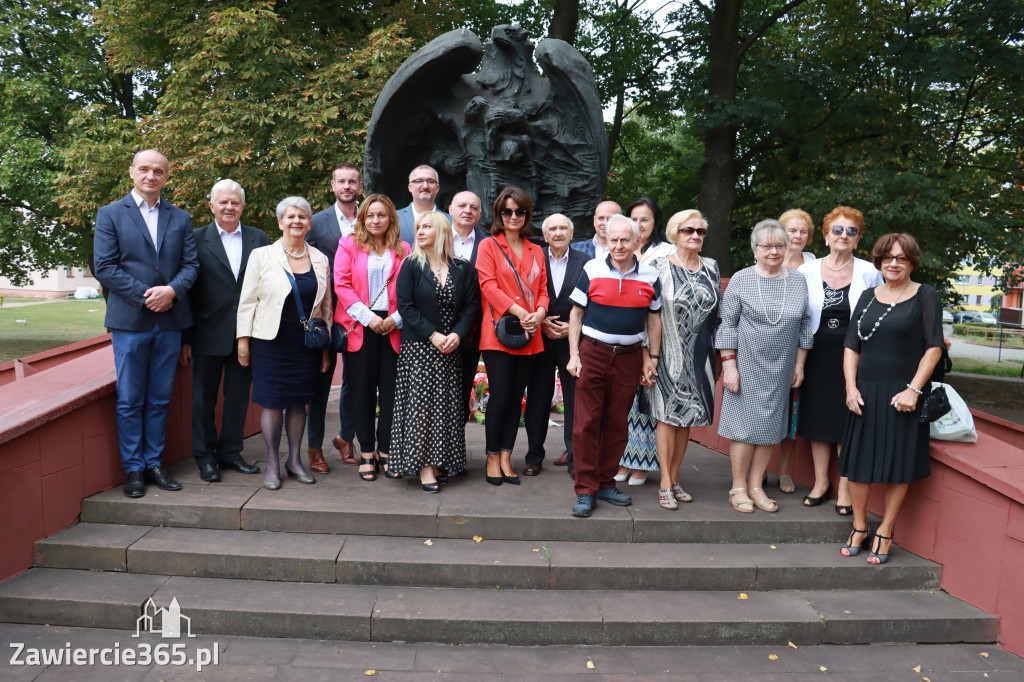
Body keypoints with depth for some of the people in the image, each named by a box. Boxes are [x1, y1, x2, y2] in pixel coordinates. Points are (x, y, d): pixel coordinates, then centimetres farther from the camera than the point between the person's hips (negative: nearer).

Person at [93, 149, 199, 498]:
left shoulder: (180, 218, 12)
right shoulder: (110, 214, 3)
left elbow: (191, 264, 5)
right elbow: (104, 267, -5)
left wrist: (172, 290, -14)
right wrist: (144, 295, -14)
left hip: (169, 320, 3)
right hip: (130, 321, -2)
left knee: (159, 400, 10)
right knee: (130, 400, 3)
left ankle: (154, 464, 19)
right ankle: (133, 469, 13)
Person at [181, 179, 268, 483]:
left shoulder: (259, 239, 6)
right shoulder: (197, 239, 0)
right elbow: (188, 289, -2)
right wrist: (185, 338, -5)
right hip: (208, 334, -2)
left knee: (239, 396, 11)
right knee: (204, 398, 8)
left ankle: (230, 452, 25)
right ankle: (205, 457, 21)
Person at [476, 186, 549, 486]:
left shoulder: (536, 251, 17)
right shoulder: (489, 246, 3)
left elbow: (542, 289, 14)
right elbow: (489, 285, -8)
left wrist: (540, 312, -8)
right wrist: (519, 312, -17)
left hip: (529, 337, 4)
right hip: (499, 333, -4)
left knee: (516, 397, 6)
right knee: (500, 396, -5)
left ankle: (506, 457, 15)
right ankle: (492, 458, 9)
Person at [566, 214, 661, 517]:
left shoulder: (650, 276, 5)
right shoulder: (592, 269, 0)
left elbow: (654, 320, 12)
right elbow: (576, 314, 3)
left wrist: (652, 359, 9)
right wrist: (574, 355, -3)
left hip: (629, 357, 2)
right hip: (593, 353, -2)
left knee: (617, 424, 9)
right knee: (587, 423, -3)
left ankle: (606, 484, 23)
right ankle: (586, 490, 6)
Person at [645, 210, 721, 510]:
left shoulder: (711, 268, 11)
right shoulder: (660, 267, -3)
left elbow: (718, 310, 15)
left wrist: (717, 353, 11)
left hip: (700, 355, 4)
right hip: (670, 353, -4)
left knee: (687, 417, 9)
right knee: (668, 415, -3)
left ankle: (674, 479, 20)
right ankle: (665, 484, 6)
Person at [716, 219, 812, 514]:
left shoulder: (798, 281, 6)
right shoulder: (741, 280, -4)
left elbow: (804, 325, 11)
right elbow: (727, 324, -5)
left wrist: (799, 364, 8)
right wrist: (729, 364, -10)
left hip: (781, 369, 4)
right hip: (747, 366, -4)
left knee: (771, 426, 8)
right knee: (746, 425, -1)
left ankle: (756, 486, 21)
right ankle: (738, 488, 13)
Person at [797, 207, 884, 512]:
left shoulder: (869, 273, -3)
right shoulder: (807, 271, 0)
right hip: (817, 355, 2)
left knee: (847, 422, 3)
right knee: (817, 418, 10)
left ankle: (845, 488, 18)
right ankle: (821, 481, 26)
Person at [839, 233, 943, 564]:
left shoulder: (925, 296, 0)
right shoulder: (868, 297, 10)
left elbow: (934, 348, -5)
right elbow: (852, 347, 8)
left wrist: (914, 389, -15)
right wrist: (851, 386, -4)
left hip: (903, 394, -3)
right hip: (866, 393, 4)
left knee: (898, 466, 3)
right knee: (858, 462, 6)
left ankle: (885, 533, 18)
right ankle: (859, 527, 22)